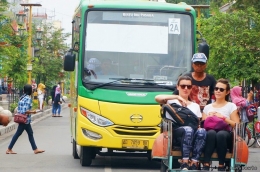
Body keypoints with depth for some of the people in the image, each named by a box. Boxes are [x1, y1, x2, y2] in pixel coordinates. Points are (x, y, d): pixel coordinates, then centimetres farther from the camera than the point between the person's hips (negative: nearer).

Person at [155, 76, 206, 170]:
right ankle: (185, 163, -39)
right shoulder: (172, 101, 16)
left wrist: (198, 126, -5)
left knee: (202, 131, -33)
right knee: (188, 129, -38)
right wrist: (177, 97, -10)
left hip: (192, 136, 3)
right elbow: (157, 98, -5)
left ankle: (194, 164, -39)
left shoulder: (195, 106, 29)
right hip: (176, 134, -3)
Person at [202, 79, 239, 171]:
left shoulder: (231, 106, 15)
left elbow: (236, 125, 2)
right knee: (211, 133, -37)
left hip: (226, 136, -2)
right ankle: (206, 165, -42)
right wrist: (209, 118, -2)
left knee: (221, 134, -39)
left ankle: (221, 166, -33)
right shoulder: (207, 107, 24)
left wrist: (223, 117, -6)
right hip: (210, 136, 2)